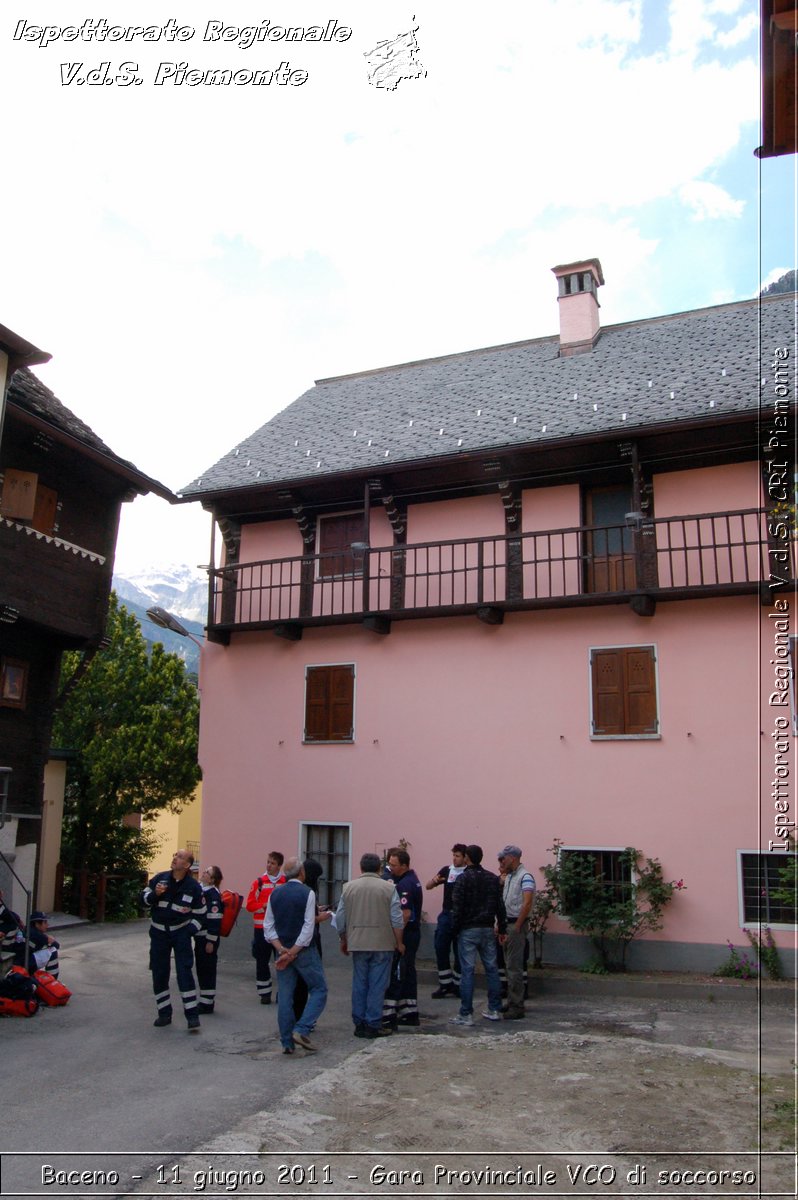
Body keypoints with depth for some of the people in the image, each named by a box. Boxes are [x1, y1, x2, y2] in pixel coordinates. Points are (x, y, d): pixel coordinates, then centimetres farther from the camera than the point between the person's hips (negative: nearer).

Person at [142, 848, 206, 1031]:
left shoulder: (193, 886, -9)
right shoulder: (160, 878, -5)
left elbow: (200, 914, -1)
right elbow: (144, 899, 3)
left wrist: (190, 931, -13)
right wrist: (155, 894, -18)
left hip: (181, 932, -3)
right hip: (159, 932, 3)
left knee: (184, 972, -10)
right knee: (159, 974, 7)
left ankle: (192, 1015, -5)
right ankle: (164, 1013, 21)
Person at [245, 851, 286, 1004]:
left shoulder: (287, 882, 3)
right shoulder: (259, 882, 4)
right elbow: (250, 905, 0)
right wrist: (265, 906, -12)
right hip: (262, 927, 1)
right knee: (262, 961, 5)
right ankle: (265, 993, 17)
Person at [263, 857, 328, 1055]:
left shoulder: (275, 894, 5)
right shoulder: (307, 893, -10)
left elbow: (268, 926, 3)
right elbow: (308, 927, -15)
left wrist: (281, 949, -5)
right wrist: (293, 952, -12)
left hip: (282, 951, 5)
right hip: (304, 950, -5)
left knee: (285, 996, 9)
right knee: (319, 989, 6)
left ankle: (287, 1042, 10)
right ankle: (301, 1030, -7)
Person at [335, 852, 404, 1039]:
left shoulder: (348, 887, 3)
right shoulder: (388, 888, -5)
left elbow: (340, 918, 6)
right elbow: (397, 920, -6)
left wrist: (344, 941, 19)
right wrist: (399, 943, 6)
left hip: (357, 944, 3)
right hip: (382, 944, -3)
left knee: (359, 984, 11)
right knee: (377, 985, 3)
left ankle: (359, 1024, 16)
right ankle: (373, 1025, 5)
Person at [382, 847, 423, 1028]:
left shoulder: (404, 884, -20)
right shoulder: (412, 878, 12)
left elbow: (405, 913, -26)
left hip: (404, 933, -10)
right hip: (413, 932, 10)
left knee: (394, 975, -5)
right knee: (407, 972, 16)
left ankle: (389, 1016, -2)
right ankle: (410, 1013, 23)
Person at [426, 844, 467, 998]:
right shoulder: (446, 870, 6)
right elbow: (428, 887, 9)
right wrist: (434, 880, -12)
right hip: (446, 915, 4)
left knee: (459, 953, 5)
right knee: (441, 950, 4)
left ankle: (457, 985, 19)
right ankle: (445, 985, 17)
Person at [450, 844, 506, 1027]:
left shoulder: (464, 878, -9)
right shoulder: (493, 878, 7)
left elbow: (457, 907, -12)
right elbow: (500, 906, 9)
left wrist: (455, 928, -3)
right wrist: (502, 928, 15)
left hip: (468, 930, -5)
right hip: (488, 929, 5)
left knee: (467, 971, -3)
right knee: (491, 968, 12)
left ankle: (466, 1014, -2)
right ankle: (495, 1010, 18)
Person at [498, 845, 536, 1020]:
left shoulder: (525, 877, -14)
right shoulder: (508, 877, 14)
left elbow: (527, 903, -22)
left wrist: (517, 927, -21)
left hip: (517, 925, -9)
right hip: (506, 924, 9)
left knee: (515, 967, -5)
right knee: (509, 965, 15)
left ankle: (517, 1008, 0)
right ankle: (511, 1003, 23)